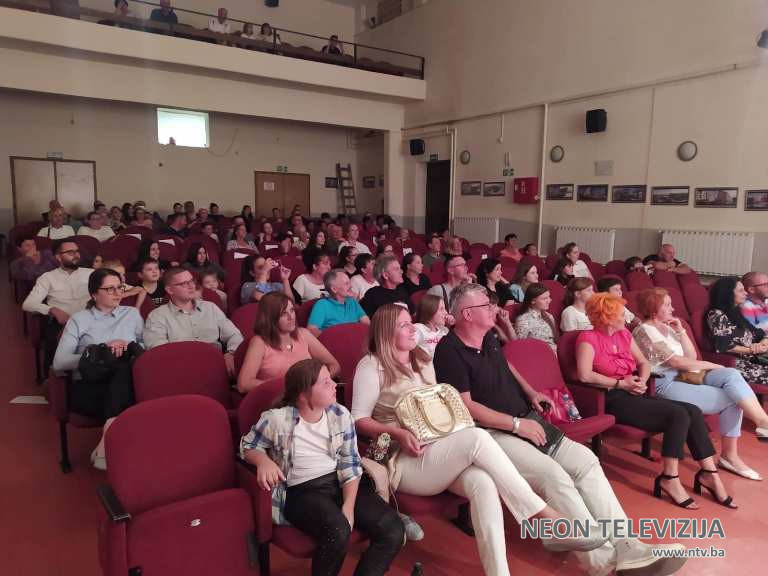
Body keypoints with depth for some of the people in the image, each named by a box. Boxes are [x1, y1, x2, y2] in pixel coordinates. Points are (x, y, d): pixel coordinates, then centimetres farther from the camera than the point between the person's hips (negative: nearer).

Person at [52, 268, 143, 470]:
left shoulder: (132, 314, 19)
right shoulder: (78, 319, 12)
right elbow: (59, 362, 2)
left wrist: (128, 346, -5)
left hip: (126, 384, 2)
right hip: (88, 388, -2)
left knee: (124, 367, -35)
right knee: (123, 367, -35)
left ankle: (105, 446, -37)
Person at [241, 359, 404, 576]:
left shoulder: (340, 414, 0)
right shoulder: (277, 419, -9)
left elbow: (350, 463, 0)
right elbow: (248, 445, 7)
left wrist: (349, 505, -14)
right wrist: (263, 460, -17)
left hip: (341, 484, 4)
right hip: (302, 491, -3)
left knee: (393, 530, -16)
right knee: (338, 530, -34)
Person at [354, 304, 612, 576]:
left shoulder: (422, 359, 18)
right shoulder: (372, 366, -3)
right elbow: (358, 420, -6)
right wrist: (398, 433, -20)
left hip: (440, 451, 6)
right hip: (404, 460, -6)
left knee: (482, 483, -31)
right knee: (477, 438, -30)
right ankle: (546, 519, -24)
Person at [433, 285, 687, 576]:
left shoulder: (488, 337, 12)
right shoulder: (450, 350, -14)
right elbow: (465, 406, -17)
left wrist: (531, 392, 17)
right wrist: (516, 424, -17)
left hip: (526, 423, 9)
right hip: (492, 433, -8)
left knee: (585, 460, -8)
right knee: (554, 475, -27)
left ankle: (625, 547, -7)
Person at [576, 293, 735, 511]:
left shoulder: (624, 334, 15)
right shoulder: (588, 338, -9)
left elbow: (644, 363, 17)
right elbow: (585, 375, -21)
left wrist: (642, 380, -5)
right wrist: (621, 383, -15)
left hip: (634, 394, 8)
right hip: (613, 399, -8)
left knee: (693, 411, -8)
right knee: (678, 415, -21)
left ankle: (709, 472, 4)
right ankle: (669, 479, -13)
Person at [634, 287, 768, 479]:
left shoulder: (667, 327, 18)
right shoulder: (645, 330, -10)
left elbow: (691, 357, 13)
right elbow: (675, 361, -14)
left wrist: (681, 331, 3)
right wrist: (709, 365, -3)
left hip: (683, 376, 8)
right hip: (664, 384, -8)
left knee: (731, 375, -15)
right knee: (731, 399, -15)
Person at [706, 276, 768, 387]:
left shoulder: (737, 313, 21)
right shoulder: (717, 315, -5)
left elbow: (758, 334, 18)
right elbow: (723, 347, -14)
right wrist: (751, 350, -9)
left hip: (752, 360, 8)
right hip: (735, 363, -8)